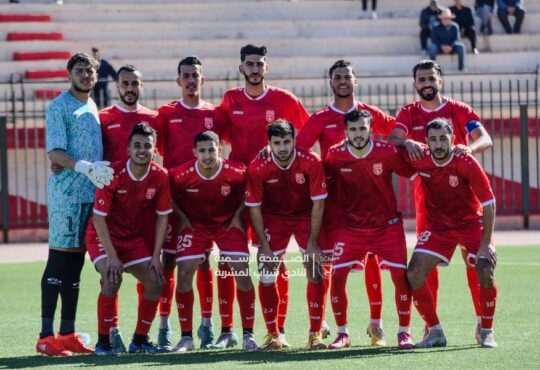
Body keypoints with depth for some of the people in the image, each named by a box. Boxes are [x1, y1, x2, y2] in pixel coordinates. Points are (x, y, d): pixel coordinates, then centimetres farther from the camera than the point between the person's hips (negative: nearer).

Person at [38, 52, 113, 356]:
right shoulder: (59, 106, -4)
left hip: (91, 192, 7)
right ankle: (46, 336, -8)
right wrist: (84, 167, -25)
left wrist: (102, 172, 9)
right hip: (66, 191, -7)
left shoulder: (93, 108, 18)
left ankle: (68, 334, 13)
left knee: (76, 262, 9)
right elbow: (55, 151, -13)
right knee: (59, 259, -8)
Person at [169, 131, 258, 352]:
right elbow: (170, 195, -1)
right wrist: (182, 218, -5)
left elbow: (246, 191, 1)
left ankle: (248, 334, 3)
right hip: (194, 224, 0)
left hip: (228, 224, 0)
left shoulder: (235, 173, -21)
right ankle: (186, 337, 1)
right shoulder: (182, 175, -22)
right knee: (184, 274, -11)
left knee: (242, 273, -11)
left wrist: (238, 216, -4)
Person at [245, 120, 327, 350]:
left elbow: (318, 204, -16)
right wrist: (264, 245, -13)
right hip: (273, 217, 1)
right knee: (267, 275, -7)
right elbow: (254, 208, -12)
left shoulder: (311, 162, -24)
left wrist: (312, 242, -16)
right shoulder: (258, 167, -22)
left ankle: (315, 334, 1)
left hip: (306, 216, 0)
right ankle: (272, 335, 6)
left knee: (315, 272, -9)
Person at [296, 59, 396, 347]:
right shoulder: (321, 118, 3)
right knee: (325, 259, -2)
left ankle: (376, 322, 7)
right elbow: (297, 149, -4)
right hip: (332, 196, -1)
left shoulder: (370, 114, 7)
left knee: (371, 257, 0)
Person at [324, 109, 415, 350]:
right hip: (350, 227, 1)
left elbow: (414, 172, 1)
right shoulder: (335, 156, -10)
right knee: (337, 276, -9)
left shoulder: (387, 153, -12)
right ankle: (342, 333, 8)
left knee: (401, 276, -11)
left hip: (388, 226, -1)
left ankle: (404, 332, 4)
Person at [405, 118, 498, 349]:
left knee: (486, 273, -21)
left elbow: (489, 203, -18)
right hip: (438, 225, 3)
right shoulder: (418, 159, -14)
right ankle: (435, 332, 3)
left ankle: (486, 332, -1)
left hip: (471, 223, -3)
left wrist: (486, 243, -21)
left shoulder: (466, 162, -22)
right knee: (414, 275, -12)